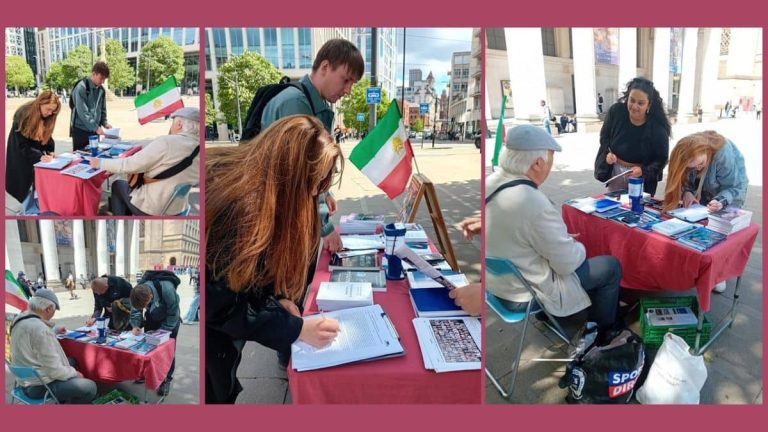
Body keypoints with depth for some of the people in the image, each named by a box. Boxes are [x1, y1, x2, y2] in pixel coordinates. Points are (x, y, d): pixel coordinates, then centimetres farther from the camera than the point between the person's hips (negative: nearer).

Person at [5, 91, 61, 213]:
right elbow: (22, 144, -25)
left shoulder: (47, 117, -10)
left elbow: (47, 136, 0)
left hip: (37, 151, 5)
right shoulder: (23, 115, -26)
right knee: (27, 182, -3)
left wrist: (50, 152, -17)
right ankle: (30, 212, 6)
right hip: (21, 154, -5)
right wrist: (39, 156, -33)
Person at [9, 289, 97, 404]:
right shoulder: (40, 328, -28)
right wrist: (75, 373, -9)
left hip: (26, 379, 11)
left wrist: (54, 331, 34)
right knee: (90, 387, -15)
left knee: (72, 362, 26)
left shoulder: (20, 319, 1)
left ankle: (63, 399, 30)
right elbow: (54, 370, -25)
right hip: (39, 386, -11)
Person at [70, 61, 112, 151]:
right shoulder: (81, 87, -14)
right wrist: (95, 127, -22)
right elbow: (82, 112, -20)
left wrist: (104, 123, -2)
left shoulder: (101, 90, 6)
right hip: (80, 130, -6)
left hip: (94, 130, 6)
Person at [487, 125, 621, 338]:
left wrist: (561, 238, 9)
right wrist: (579, 248, 0)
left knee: (568, 247, 29)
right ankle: (604, 331, 30)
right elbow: (567, 263, -21)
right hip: (526, 294, -8)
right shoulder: (534, 203, -34)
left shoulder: (491, 182, -8)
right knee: (611, 266, 9)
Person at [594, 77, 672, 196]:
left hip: (642, 177, -2)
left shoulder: (657, 127, -22)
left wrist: (643, 171, -30)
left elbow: (662, 159, -14)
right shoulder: (615, 111, -15)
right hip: (615, 171, 3)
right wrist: (607, 153, -18)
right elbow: (604, 137, 0)